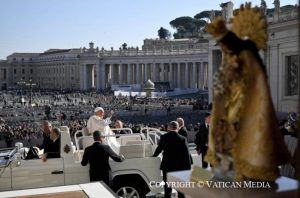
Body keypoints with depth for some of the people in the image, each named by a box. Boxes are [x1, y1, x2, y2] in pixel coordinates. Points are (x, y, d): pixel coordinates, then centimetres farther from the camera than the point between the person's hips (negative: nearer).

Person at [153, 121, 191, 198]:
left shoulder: (163, 137, -5)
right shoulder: (182, 139, -11)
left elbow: (159, 149, 11)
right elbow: (187, 154, -10)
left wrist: (154, 156, 31)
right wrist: (188, 168, -3)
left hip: (167, 166, 2)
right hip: (180, 167, -1)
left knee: (167, 189, 12)